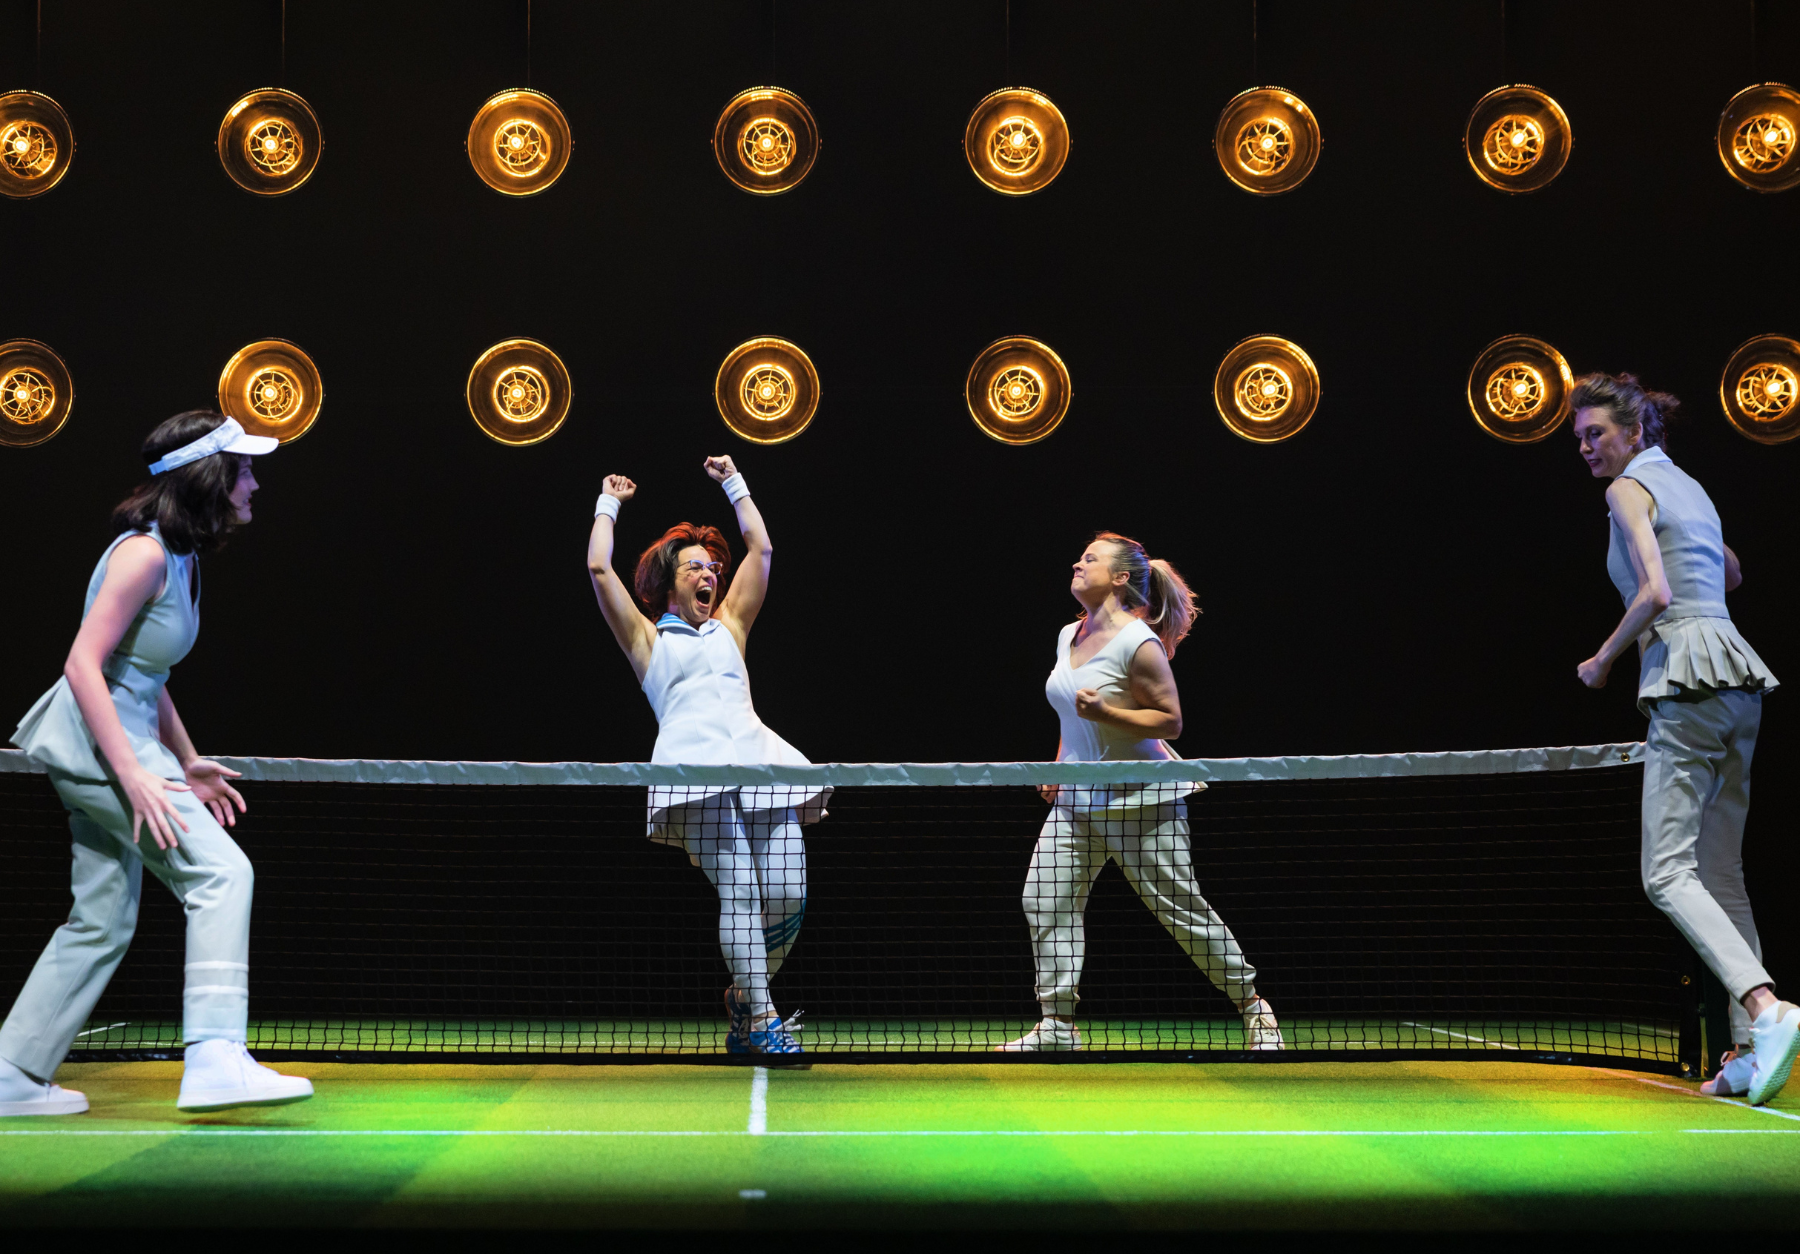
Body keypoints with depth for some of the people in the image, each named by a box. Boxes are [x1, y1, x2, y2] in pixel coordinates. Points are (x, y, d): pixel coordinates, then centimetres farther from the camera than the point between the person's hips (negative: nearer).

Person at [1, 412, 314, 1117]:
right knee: (221, 872, -18)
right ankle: (214, 1060, -23)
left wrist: (187, 765, 20)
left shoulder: (179, 557, 14)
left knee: (104, 922, 13)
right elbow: (83, 665, -21)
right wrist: (135, 775, -25)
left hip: (122, 739, 10)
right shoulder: (144, 552, -16)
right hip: (97, 741, -10)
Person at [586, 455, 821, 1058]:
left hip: (758, 759, 4)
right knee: (739, 889, -20)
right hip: (695, 766, -4)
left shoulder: (729, 626, 30)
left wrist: (734, 482, 38)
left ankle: (743, 1000, 14)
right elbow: (599, 568, 13)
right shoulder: (647, 638, 20)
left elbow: (761, 548, 31)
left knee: (787, 896, -9)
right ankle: (762, 1021, -20)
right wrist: (609, 504, 26)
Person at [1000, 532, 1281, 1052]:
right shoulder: (1068, 636, 9)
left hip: (1139, 801, -7)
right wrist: (1060, 767, 15)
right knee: (1046, 898, -5)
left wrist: (1106, 712, -26)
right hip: (1076, 798, 7)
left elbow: (1170, 720, -15)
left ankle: (1253, 1007, 17)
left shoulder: (1138, 643, -16)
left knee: (1181, 909, -1)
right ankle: (1057, 1024, -1)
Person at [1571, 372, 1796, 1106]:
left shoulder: (1630, 489, -4)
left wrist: (1603, 659, -6)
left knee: (1668, 872, -12)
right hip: (1738, 680, 9)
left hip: (1687, 685, -9)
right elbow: (1731, 574, 37)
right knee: (1721, 874, 9)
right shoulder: (1687, 486, 21)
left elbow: (1656, 591, -16)